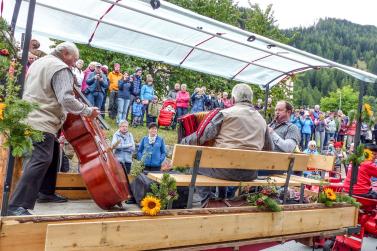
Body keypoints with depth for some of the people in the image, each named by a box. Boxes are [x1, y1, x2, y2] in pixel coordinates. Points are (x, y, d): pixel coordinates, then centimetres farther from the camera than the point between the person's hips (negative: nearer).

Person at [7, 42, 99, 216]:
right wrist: (88, 111, -13)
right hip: (42, 121, -11)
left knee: (52, 152, 22)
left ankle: (46, 192, 29)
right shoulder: (61, 68, -11)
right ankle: (17, 205, -24)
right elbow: (66, 99, -23)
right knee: (42, 159, -19)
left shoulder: (39, 62, 20)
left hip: (33, 117, 11)